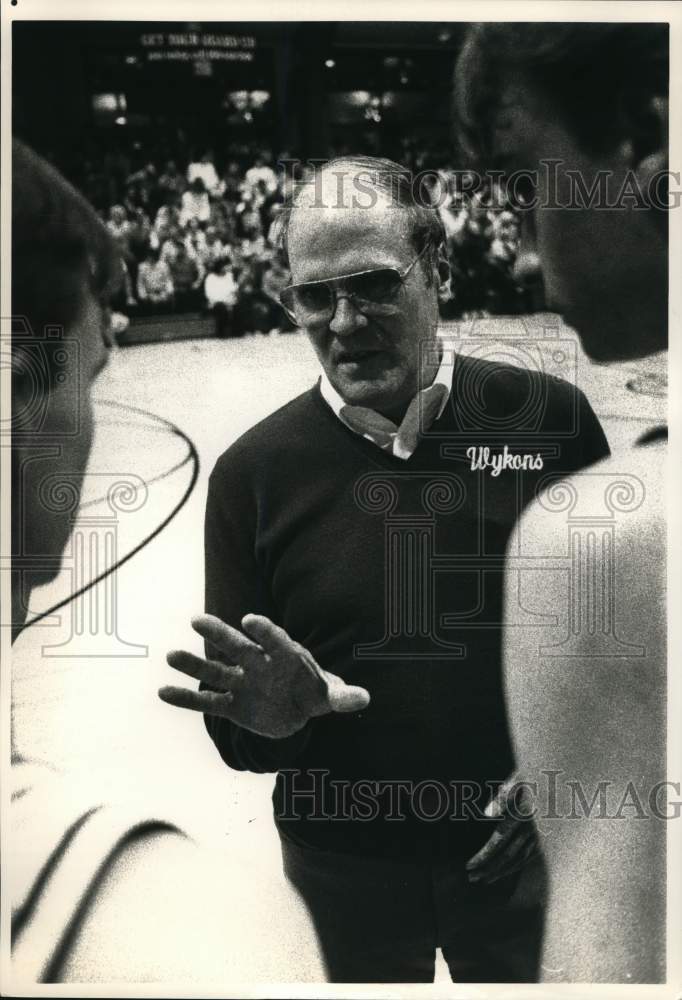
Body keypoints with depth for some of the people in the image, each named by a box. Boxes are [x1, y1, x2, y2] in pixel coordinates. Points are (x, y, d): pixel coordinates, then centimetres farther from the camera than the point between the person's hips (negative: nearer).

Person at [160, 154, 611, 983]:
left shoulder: (550, 417, -12)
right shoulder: (254, 472, -11)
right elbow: (240, 744, -6)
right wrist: (268, 719, -27)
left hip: (518, 852, 0)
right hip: (347, 873, 0)